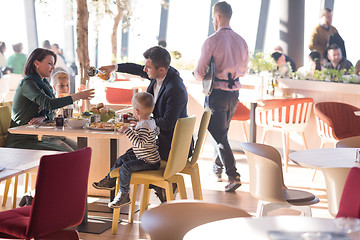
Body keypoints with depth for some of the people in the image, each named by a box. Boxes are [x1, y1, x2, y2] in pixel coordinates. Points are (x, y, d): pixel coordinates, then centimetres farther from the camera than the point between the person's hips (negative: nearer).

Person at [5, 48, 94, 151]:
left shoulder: (44, 83, 15)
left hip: (34, 138, 8)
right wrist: (78, 96, -27)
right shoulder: (27, 83, -14)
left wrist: (42, 118, -9)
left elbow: (50, 112, 15)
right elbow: (48, 104, -28)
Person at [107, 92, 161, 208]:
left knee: (125, 167, -21)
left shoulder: (144, 126, -26)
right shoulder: (151, 121, 6)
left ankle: (123, 195, -13)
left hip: (149, 162, -11)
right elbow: (157, 131, 27)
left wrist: (128, 131, -33)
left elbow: (140, 144, -34)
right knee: (122, 158, 20)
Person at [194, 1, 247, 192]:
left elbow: (199, 73, -13)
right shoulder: (241, 41, 4)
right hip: (234, 92, 6)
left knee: (219, 136, -2)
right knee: (223, 131, 24)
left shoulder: (211, 41, -15)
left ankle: (233, 176, -11)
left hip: (216, 93, -6)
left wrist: (198, 75, 10)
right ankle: (217, 168, 39)